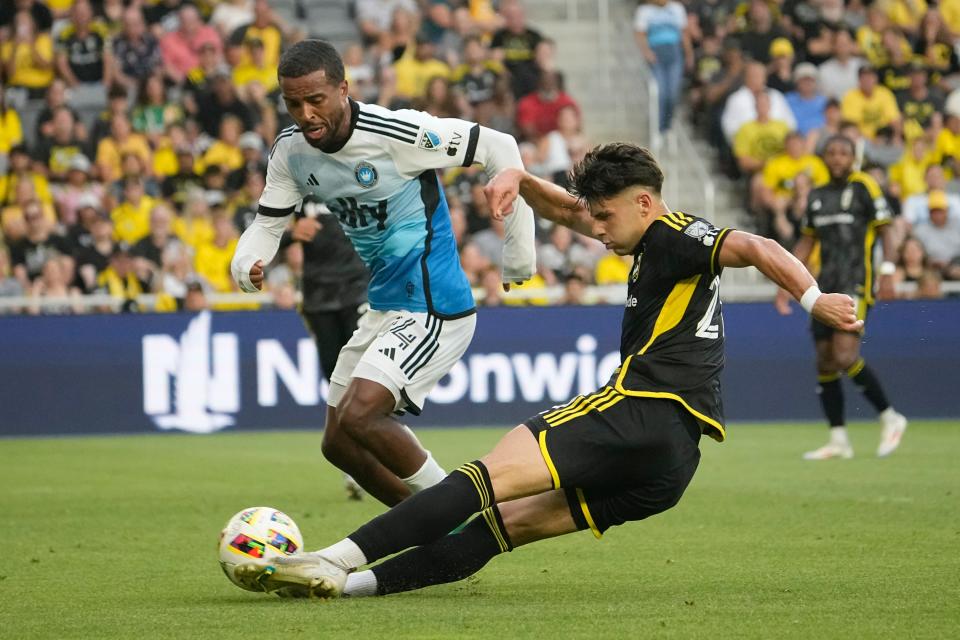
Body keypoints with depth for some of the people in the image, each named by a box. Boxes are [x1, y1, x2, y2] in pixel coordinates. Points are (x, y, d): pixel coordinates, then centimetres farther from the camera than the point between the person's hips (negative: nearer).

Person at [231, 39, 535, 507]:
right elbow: (267, 224, 7)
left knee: (357, 416, -24)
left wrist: (520, 252, -9)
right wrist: (245, 265, -18)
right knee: (339, 444, 11)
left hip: (433, 308, -9)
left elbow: (498, 148, -14)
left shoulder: (395, 133, -22)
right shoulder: (291, 152, -2)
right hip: (383, 308, 9)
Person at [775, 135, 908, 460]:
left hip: (856, 285, -7)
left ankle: (890, 418, -2)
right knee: (825, 363, 3)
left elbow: (885, 232, -5)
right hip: (826, 287, 7)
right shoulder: (817, 196, 15)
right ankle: (838, 440, 9)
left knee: (845, 357, -19)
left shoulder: (864, 187, -3)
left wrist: (888, 271, -17)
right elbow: (806, 241, 22)